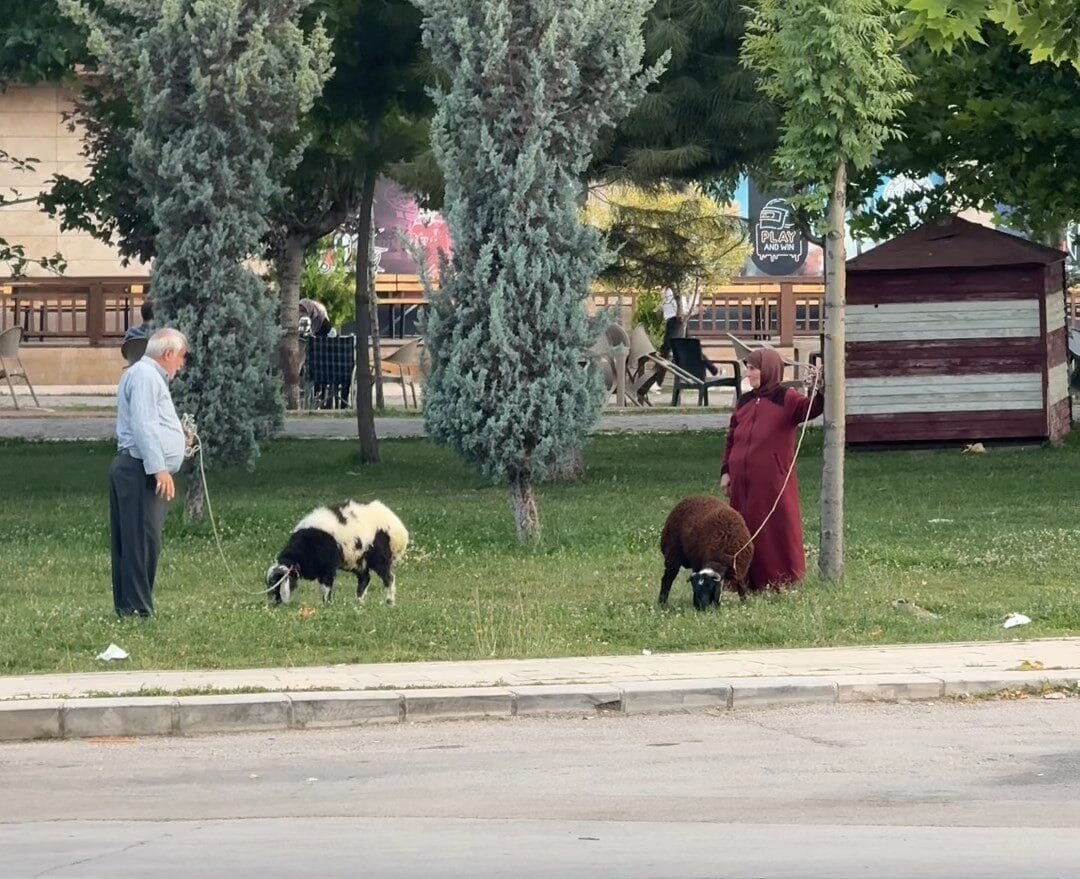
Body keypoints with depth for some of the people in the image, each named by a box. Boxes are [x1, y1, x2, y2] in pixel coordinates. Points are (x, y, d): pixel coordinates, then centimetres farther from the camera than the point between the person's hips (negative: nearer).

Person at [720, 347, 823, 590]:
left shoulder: (787, 399, -4)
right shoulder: (745, 402, 14)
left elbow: (811, 409, -23)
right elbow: (732, 439, 18)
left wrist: (820, 391, -42)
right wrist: (726, 471, 12)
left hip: (773, 482, -6)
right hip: (742, 483, 6)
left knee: (777, 528, -1)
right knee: (746, 528, 10)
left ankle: (783, 581, 6)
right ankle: (749, 578, 18)